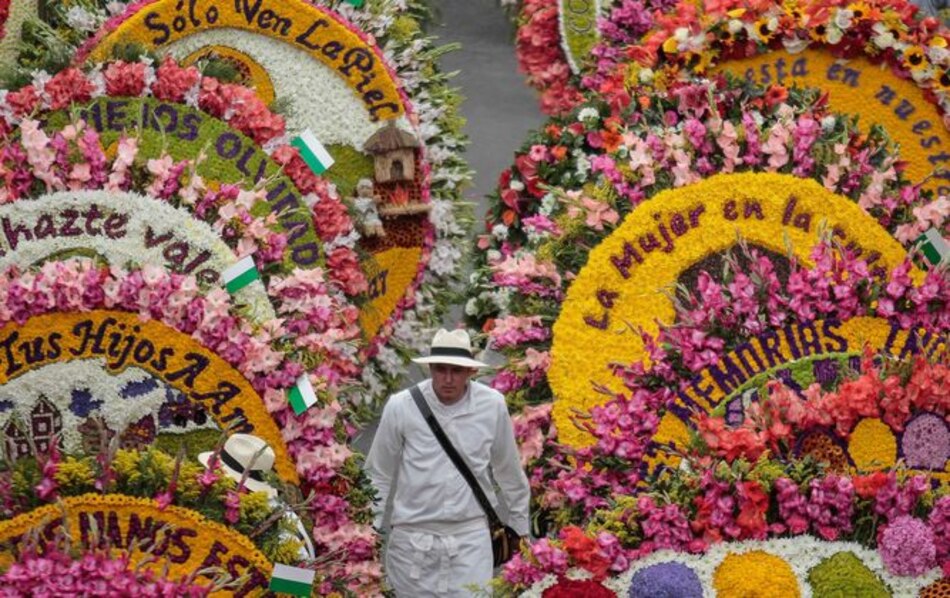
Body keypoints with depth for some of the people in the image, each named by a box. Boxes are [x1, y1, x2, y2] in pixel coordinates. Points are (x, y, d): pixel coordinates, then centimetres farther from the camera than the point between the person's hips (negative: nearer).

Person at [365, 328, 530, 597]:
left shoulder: (493, 406, -4)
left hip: (471, 536, 0)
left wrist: (519, 525, 18)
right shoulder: (400, 407, -8)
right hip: (412, 536, 0)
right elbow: (379, 474, 4)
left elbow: (509, 471, 10)